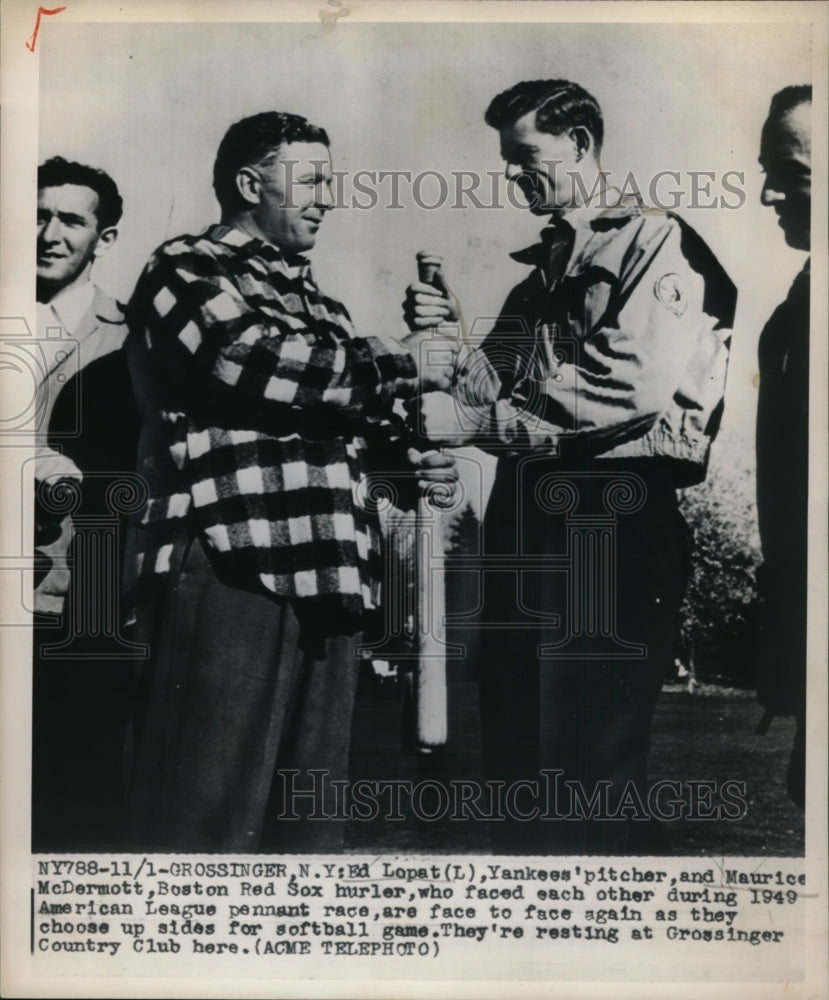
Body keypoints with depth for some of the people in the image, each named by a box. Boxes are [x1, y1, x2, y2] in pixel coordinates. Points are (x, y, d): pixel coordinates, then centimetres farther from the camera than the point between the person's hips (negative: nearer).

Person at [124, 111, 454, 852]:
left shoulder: (313, 300, 25)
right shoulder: (186, 271, 1)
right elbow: (251, 360, -17)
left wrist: (403, 460, 14)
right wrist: (405, 368, -6)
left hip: (322, 577, 8)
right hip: (228, 569, -8)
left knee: (310, 817, 10)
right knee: (205, 817, -7)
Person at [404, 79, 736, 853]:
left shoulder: (657, 245, -3)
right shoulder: (541, 272, 21)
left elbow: (635, 387, -19)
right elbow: (500, 390, 17)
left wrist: (474, 420, -20)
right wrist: (451, 347, -4)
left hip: (612, 528, -8)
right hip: (523, 526, 8)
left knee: (589, 768, -4)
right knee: (516, 754, 14)